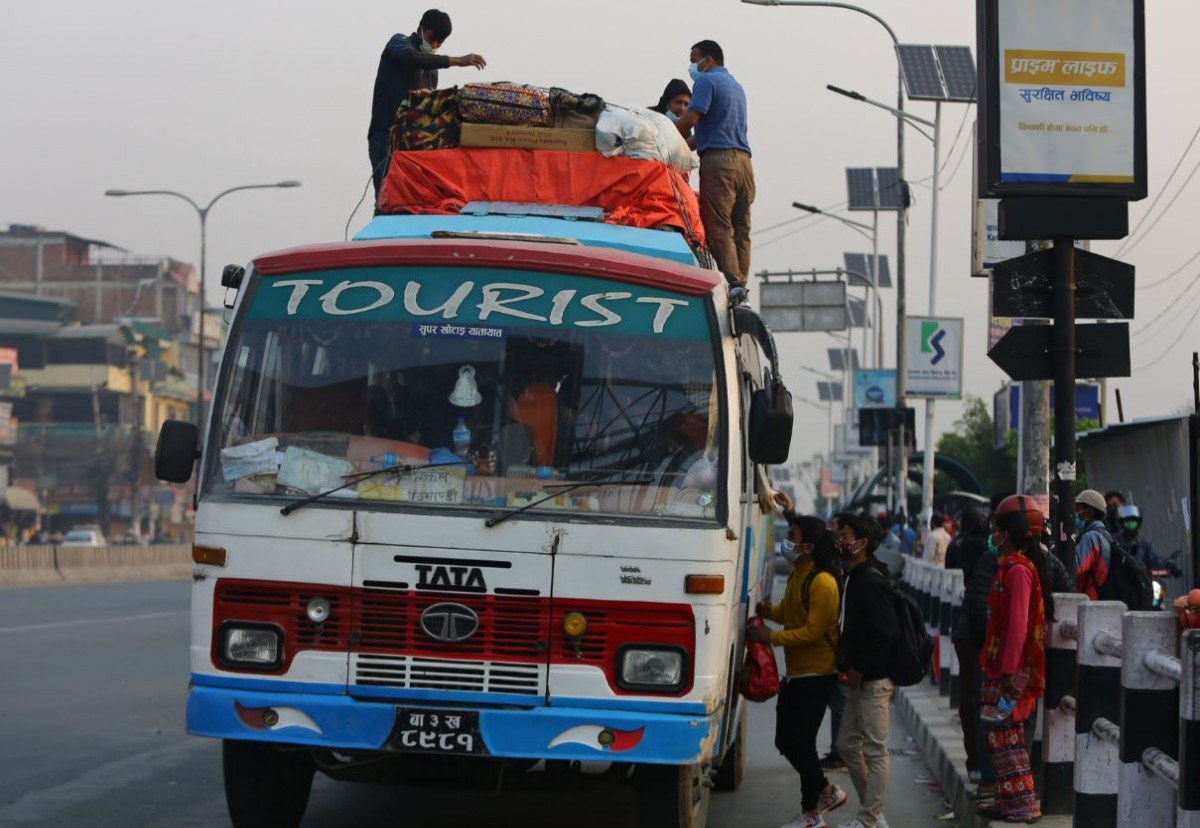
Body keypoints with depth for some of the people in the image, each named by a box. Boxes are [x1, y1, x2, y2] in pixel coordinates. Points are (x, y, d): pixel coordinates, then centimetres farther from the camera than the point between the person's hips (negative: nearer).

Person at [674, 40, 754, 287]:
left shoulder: (707, 81, 0)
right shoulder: (736, 85, 26)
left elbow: (690, 119, -12)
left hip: (718, 158, -8)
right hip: (743, 158, 8)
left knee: (719, 228, -11)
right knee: (741, 230, 4)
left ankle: (732, 285, -20)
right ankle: (741, 288, 0)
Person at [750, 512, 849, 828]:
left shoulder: (822, 582, -19)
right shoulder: (797, 574, 10)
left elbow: (813, 631, -22)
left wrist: (771, 637, -21)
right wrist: (769, 611, -1)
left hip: (816, 675, -9)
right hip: (795, 672, 9)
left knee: (801, 743, -2)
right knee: (786, 740, 13)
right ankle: (827, 791, 30)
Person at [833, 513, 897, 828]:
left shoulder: (871, 581, -18)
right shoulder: (855, 577, 13)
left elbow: (887, 631, -24)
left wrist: (860, 667, -19)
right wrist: (847, 662, 12)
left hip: (873, 679, -11)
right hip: (860, 679, 11)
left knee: (874, 750, -3)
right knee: (847, 744, 16)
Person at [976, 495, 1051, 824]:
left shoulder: (1018, 570, -17)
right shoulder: (1010, 566, 14)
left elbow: (1018, 626, -21)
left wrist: (1008, 672, -22)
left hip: (1010, 670, -10)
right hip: (1003, 667, 10)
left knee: (1004, 735, -5)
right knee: (1002, 735, 14)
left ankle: (1025, 802, -2)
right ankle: (1009, 800, 20)